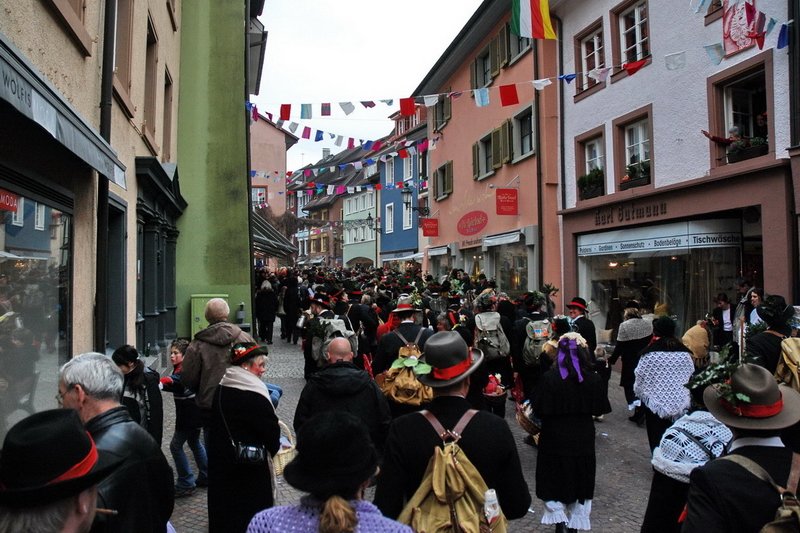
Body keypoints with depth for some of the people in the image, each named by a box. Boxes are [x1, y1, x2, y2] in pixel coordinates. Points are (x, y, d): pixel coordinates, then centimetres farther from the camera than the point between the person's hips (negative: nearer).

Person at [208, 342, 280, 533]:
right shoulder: (254, 396, -22)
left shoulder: (221, 389, 2)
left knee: (224, 507, 19)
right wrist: (275, 447, 5)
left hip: (220, 460, 7)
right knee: (251, 510, 7)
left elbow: (219, 425, 11)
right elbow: (271, 430, -16)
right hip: (249, 465, -7)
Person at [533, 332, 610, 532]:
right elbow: (599, 410, -2)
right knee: (578, 480, 20)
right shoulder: (595, 380, -13)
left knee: (554, 480, 15)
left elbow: (538, 411, -14)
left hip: (554, 439, -2)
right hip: (583, 439, 2)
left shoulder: (549, 378, -20)